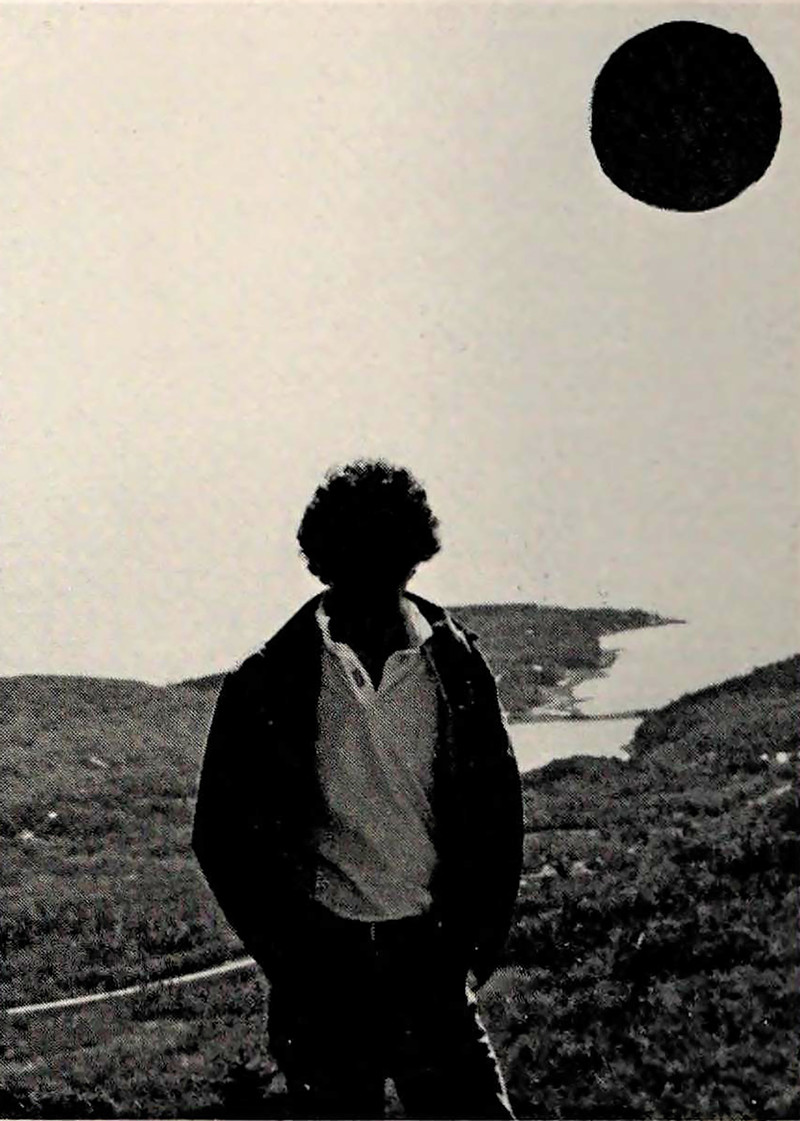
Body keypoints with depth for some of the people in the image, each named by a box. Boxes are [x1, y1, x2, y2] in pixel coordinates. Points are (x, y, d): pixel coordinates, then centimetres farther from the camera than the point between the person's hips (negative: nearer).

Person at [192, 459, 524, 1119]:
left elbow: (497, 818, 6)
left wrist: (466, 957, -1)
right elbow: (224, 836, 1)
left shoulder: (456, 669, 1)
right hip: (326, 963, -1)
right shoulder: (270, 684, -3)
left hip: (430, 960, 1)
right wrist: (299, 966, -4)